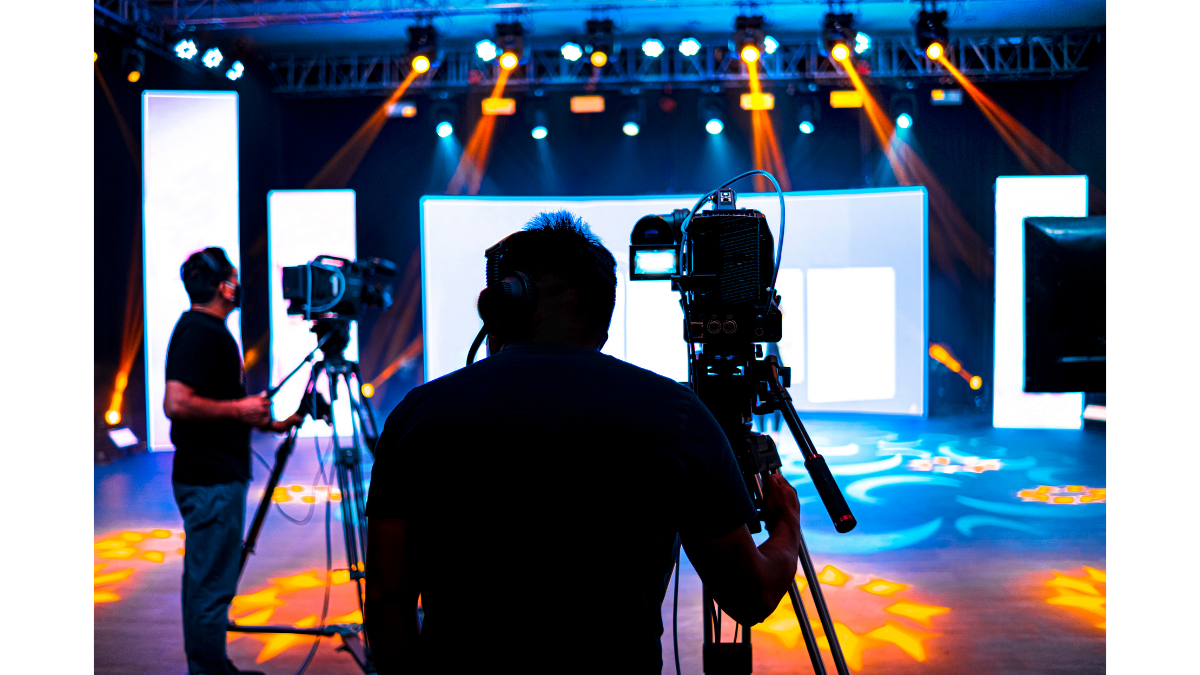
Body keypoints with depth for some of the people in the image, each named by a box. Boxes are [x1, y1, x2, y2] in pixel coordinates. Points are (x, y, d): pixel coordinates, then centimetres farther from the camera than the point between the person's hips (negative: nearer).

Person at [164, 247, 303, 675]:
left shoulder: (209, 330, 15)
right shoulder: (199, 332, -16)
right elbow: (177, 404, -27)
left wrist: (268, 422, 17)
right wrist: (240, 409, -18)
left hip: (218, 477, 11)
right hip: (211, 482, -11)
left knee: (205, 582, 17)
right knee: (212, 587, -3)